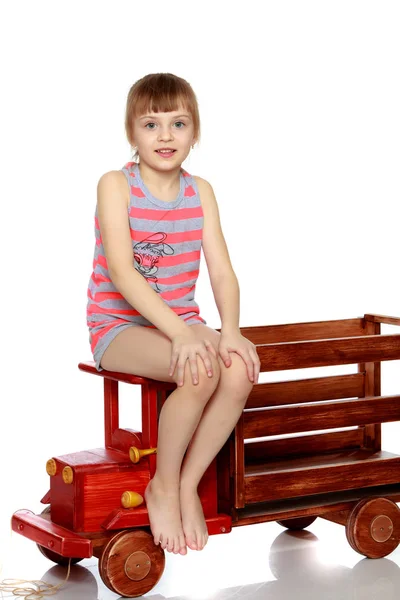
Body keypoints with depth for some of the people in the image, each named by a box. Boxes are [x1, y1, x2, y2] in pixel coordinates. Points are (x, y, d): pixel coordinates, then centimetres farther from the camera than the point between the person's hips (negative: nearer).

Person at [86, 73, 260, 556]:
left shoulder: (200, 191, 7)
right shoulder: (116, 185, -8)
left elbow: (221, 271, 1)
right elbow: (121, 270, -20)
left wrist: (230, 331, -19)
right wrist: (178, 333, -30)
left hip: (181, 321, 5)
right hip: (119, 325, -5)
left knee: (241, 370, -26)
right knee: (201, 371, -33)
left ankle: (188, 485, -9)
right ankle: (162, 489, -12)